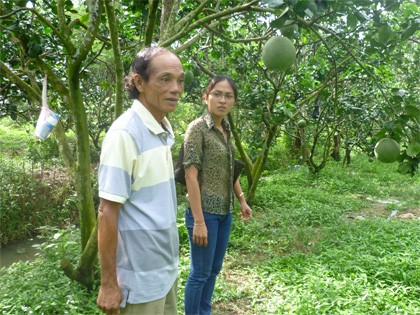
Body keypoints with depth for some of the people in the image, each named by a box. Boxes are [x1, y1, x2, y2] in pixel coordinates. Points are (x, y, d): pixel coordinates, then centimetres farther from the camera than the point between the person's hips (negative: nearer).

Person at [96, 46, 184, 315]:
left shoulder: (164, 130, 4)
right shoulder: (125, 134, -21)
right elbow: (107, 212, -19)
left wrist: (170, 257, 16)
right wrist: (108, 283, -16)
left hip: (167, 266, 8)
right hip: (140, 277, -8)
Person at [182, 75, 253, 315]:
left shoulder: (226, 128, 8)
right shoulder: (198, 128, -14)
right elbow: (191, 176, -19)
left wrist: (242, 199, 17)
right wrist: (198, 221, -22)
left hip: (225, 212, 8)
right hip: (206, 211, -8)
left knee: (214, 270, 19)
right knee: (200, 273, 5)